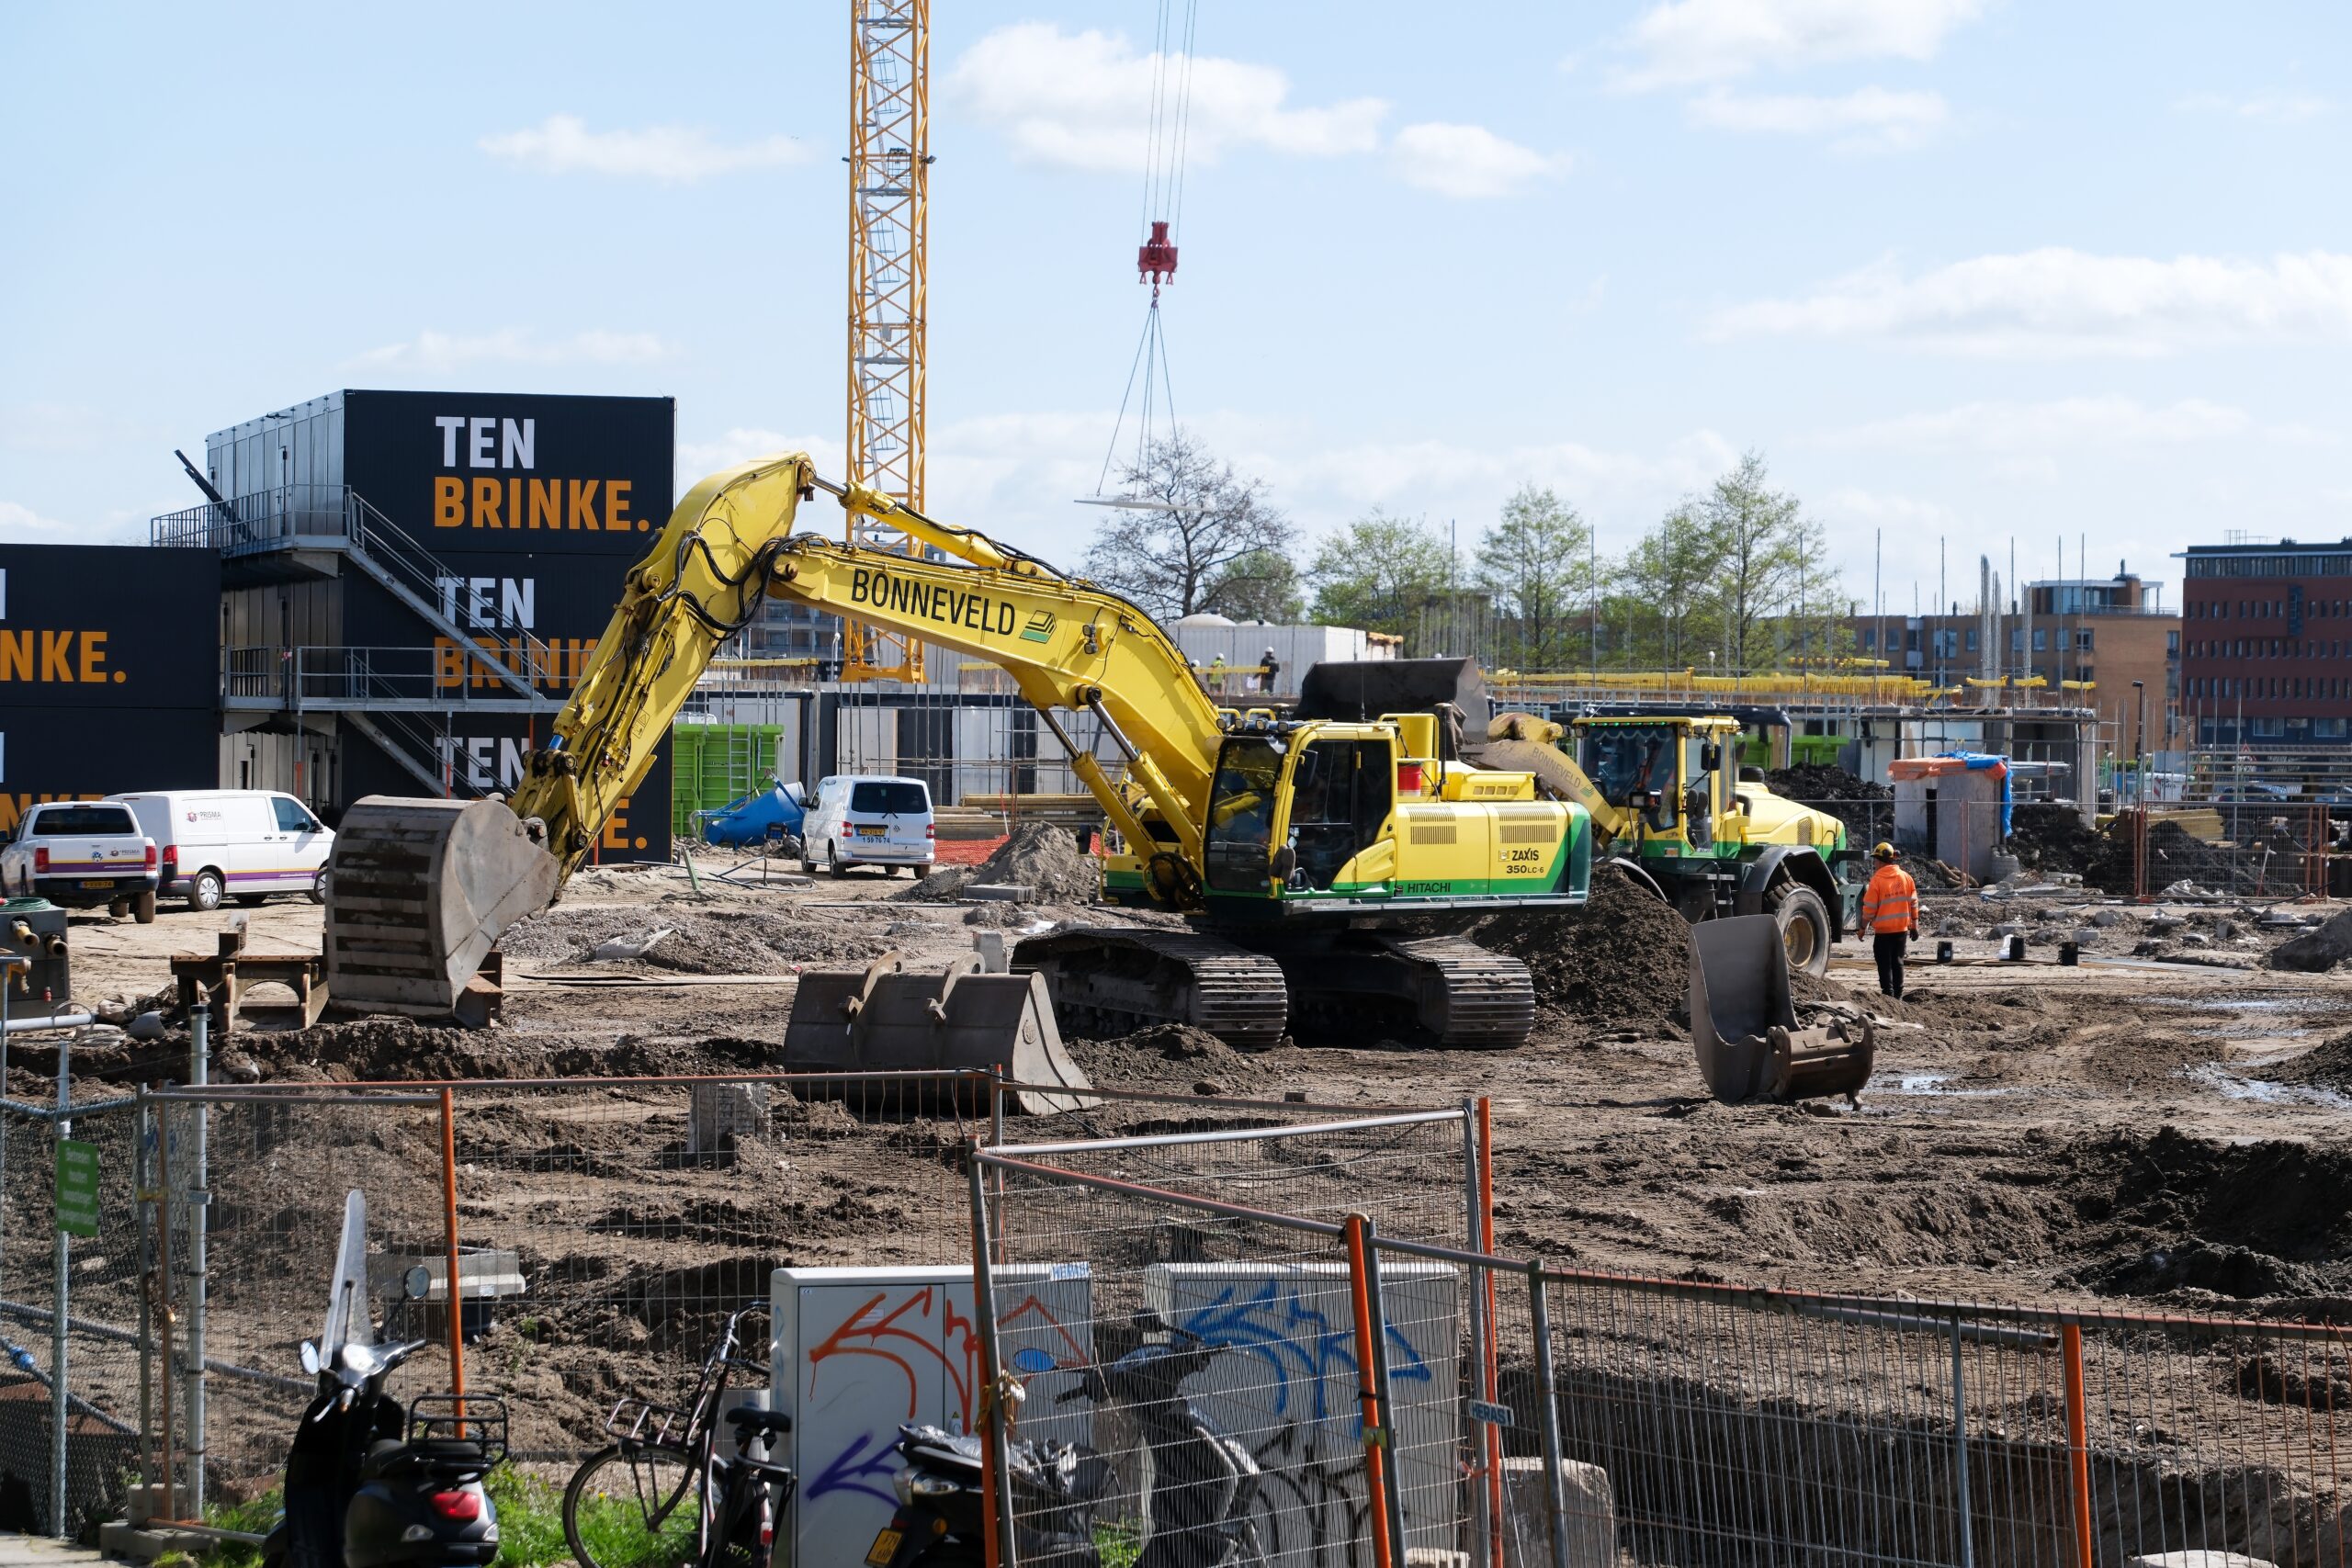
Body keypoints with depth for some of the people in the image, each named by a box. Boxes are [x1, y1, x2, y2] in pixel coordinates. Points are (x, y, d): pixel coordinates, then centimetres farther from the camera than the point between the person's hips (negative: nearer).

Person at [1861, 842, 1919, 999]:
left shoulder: (1877, 880, -12)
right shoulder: (1906, 877, 2)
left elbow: (1869, 908, -10)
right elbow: (1913, 903, 5)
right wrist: (1915, 925, 13)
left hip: (1883, 930, -5)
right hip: (1902, 928, 5)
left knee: (1885, 964, 2)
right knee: (1898, 962, 14)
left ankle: (1888, 994, -2)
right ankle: (1898, 996, 16)